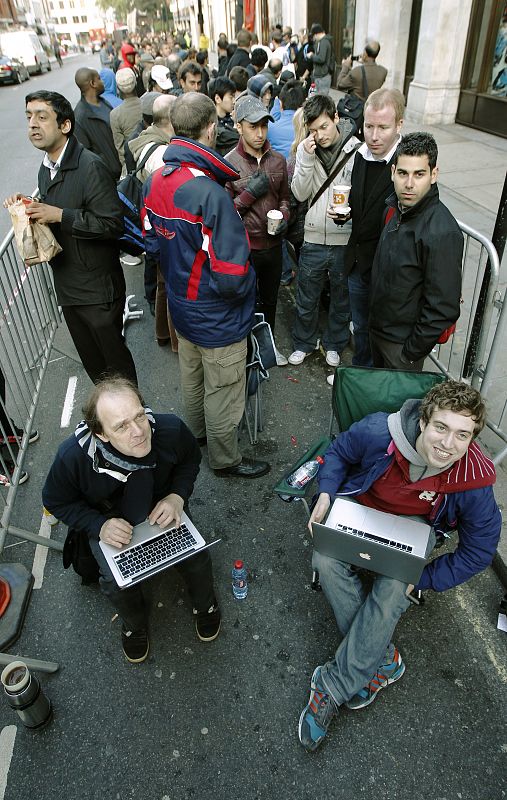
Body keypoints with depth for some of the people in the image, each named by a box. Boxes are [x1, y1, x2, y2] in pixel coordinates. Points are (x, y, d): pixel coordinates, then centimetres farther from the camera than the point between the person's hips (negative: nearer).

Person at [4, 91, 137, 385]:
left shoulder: (90, 167, -18)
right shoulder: (46, 169, 11)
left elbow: (114, 224, -23)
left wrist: (60, 215, -25)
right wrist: (30, 206, 1)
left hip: (98, 289, -8)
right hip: (67, 286, 9)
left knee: (114, 356, 7)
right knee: (91, 360, 20)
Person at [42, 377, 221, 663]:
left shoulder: (171, 429, -30)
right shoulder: (73, 456, -34)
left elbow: (191, 459, -5)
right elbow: (56, 501, -12)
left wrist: (178, 496, -22)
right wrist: (100, 526, -26)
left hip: (163, 508, 1)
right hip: (109, 521, 0)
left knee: (195, 556, -17)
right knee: (116, 583, -19)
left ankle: (205, 604, 19)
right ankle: (135, 625, 18)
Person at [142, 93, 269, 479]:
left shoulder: (154, 181, -6)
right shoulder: (211, 194, -31)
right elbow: (232, 277, -30)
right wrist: (247, 283, -9)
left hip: (181, 307, 8)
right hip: (218, 320, -8)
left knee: (192, 377, 27)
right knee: (223, 392, 12)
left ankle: (198, 432, 52)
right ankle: (225, 459, 34)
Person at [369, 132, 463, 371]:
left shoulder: (442, 233, -28)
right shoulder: (396, 207, -2)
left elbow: (444, 309, -25)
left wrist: (412, 352, -20)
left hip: (403, 341, -7)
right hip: (378, 325, 8)